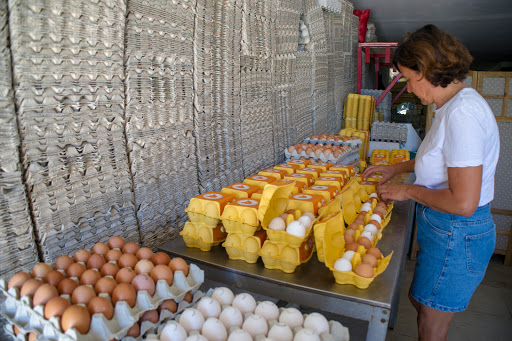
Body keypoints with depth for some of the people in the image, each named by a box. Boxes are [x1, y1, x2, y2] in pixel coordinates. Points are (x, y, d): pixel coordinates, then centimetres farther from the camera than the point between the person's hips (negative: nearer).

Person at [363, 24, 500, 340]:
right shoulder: (456, 104, 6)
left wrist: (409, 191, -15)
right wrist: (397, 168, 17)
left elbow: (463, 202, -29)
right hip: (449, 230, 10)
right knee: (420, 299, 26)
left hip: (456, 235, -10)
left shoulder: (462, 114, -27)